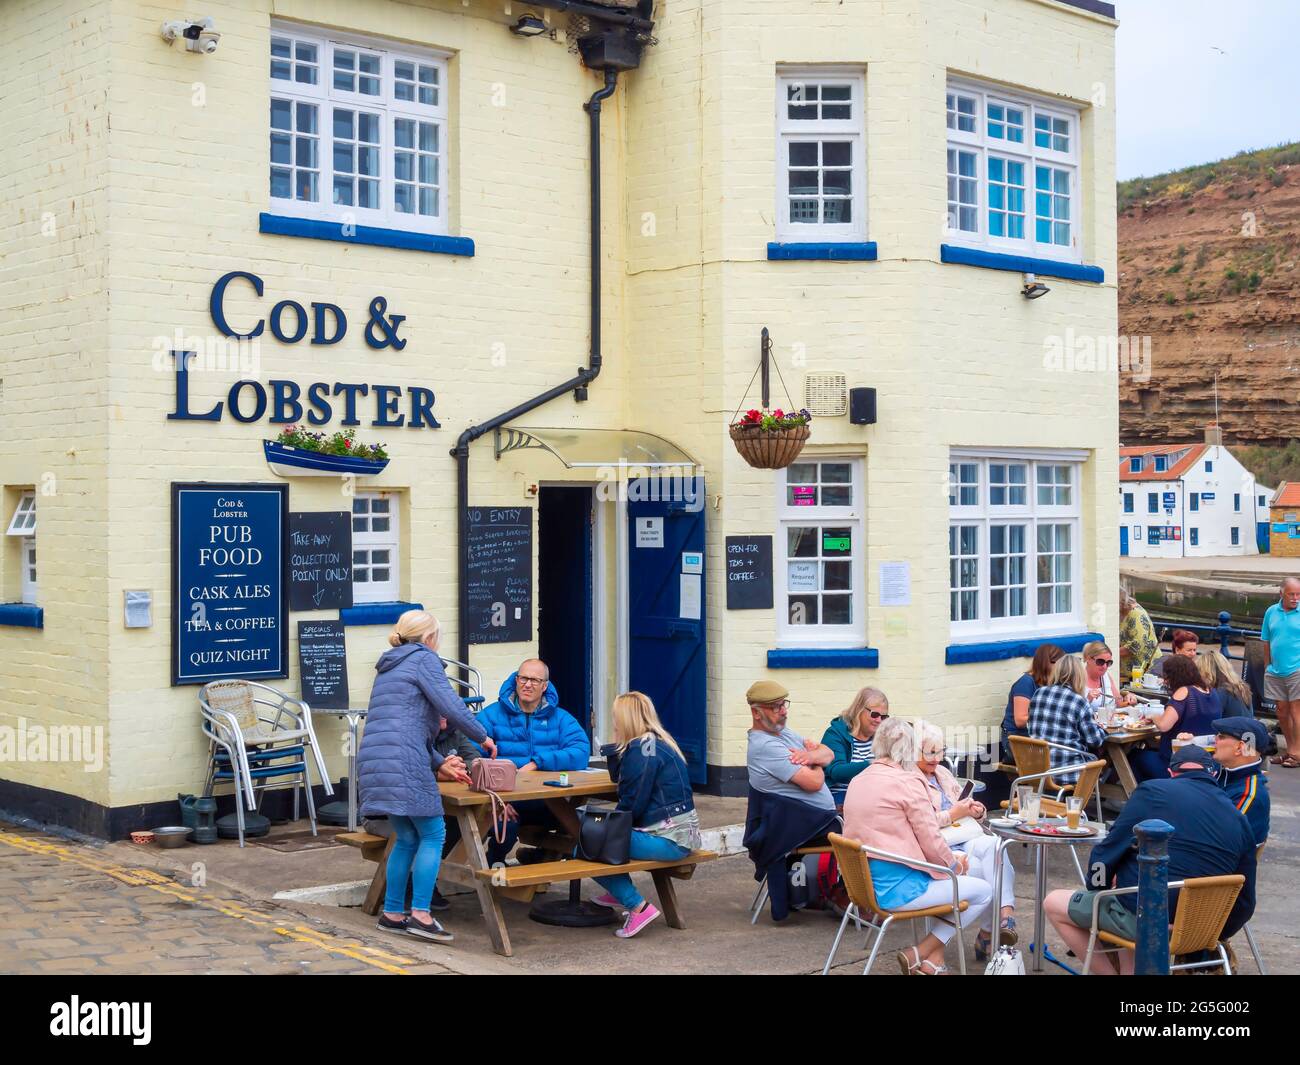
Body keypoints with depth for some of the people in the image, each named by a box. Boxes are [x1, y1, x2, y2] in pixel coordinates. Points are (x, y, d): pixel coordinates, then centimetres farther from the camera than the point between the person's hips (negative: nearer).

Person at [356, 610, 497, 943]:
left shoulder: (389, 668, 28)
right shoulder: (424, 659, 2)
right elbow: (451, 706, -9)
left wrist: (439, 762, 29)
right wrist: (483, 736, 5)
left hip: (374, 760, 9)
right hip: (404, 761, -8)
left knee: (407, 838, 14)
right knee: (433, 835, -4)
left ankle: (392, 913, 15)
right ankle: (420, 915, -10)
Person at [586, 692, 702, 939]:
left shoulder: (644, 748, -16)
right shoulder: (657, 742, 15)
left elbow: (632, 805, -17)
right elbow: (618, 779, 21)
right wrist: (615, 749, 9)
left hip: (669, 839, -11)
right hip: (678, 833, 11)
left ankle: (638, 907, -10)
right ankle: (621, 893, 28)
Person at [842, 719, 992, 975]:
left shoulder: (858, 781, 10)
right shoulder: (907, 781, -15)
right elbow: (932, 842, -12)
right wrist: (955, 865, 10)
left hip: (865, 882, 9)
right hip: (896, 887, -9)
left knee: (942, 879, 30)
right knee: (984, 891, 6)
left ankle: (933, 959, 21)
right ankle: (917, 956, 5)